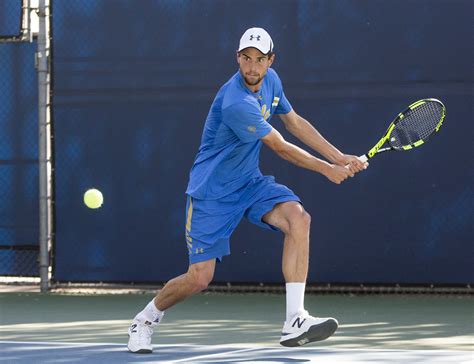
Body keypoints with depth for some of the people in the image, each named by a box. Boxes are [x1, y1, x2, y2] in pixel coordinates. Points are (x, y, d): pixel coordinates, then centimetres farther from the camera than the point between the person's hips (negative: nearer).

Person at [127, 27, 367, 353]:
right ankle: (145, 320, 24)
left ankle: (295, 322, -25)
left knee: (298, 218, -21)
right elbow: (282, 149, -20)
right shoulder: (236, 103, -28)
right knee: (199, 278, -8)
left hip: (249, 182, 7)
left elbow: (295, 122, 15)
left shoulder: (270, 80, -1)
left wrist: (339, 158, 10)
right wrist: (327, 170, -10)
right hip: (212, 192, -7)